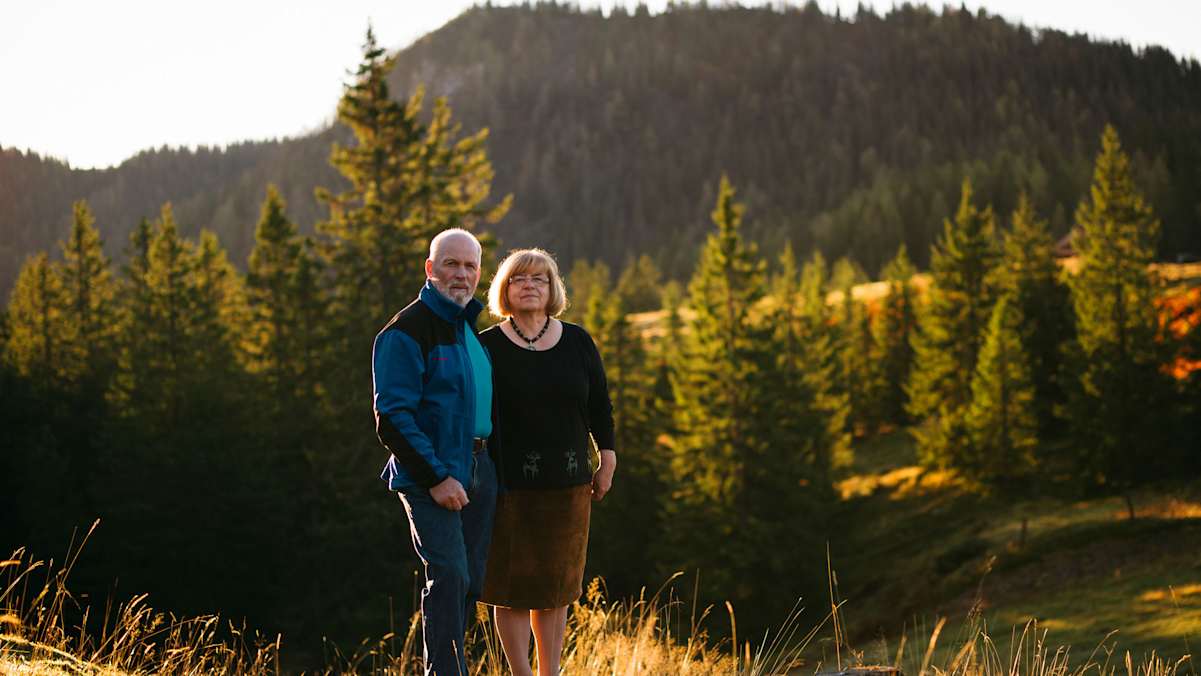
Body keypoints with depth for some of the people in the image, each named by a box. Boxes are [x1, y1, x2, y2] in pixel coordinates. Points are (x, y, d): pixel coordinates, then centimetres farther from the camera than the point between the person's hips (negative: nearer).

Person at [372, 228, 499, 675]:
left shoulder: (471, 328, 16)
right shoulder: (406, 332, -10)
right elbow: (392, 417, -16)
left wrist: (492, 462, 15)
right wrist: (436, 477, -20)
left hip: (479, 470, 8)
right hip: (432, 472, -8)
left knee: (470, 580, 9)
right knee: (449, 575, -15)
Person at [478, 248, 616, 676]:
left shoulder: (577, 342, 5)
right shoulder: (487, 347, -4)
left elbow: (599, 404, 11)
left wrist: (607, 458, 8)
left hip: (567, 484, 3)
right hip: (509, 484, -3)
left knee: (556, 583, 10)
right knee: (513, 584, 1)